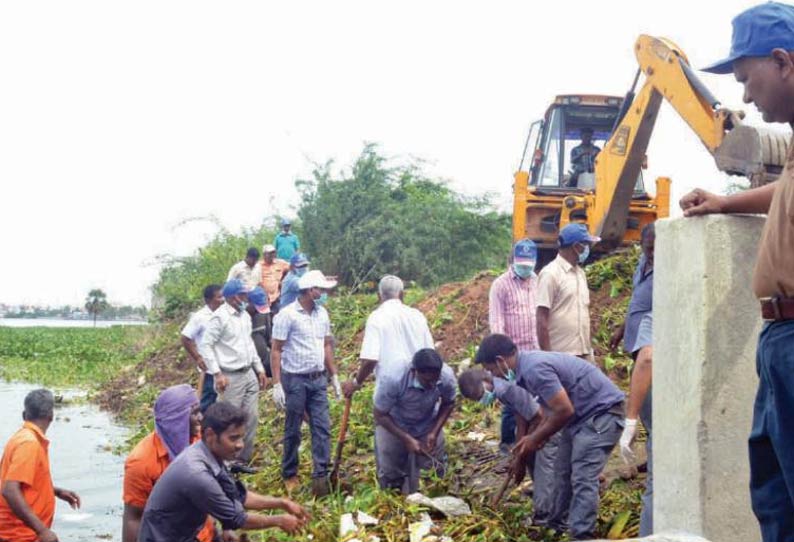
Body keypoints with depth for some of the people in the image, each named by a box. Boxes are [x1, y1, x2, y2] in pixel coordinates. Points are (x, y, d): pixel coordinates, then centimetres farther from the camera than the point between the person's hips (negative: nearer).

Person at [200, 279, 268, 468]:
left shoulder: (245, 316, 10)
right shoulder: (220, 317, -14)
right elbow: (206, 345, -15)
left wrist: (259, 368, 18)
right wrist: (217, 374, -19)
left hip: (249, 375, 8)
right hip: (231, 377, -8)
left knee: (252, 418, 8)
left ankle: (242, 459, 19)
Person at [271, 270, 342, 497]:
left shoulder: (322, 314, 6)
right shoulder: (287, 315, -13)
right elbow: (276, 351, -11)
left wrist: (334, 375, 14)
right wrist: (277, 384, -16)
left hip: (318, 380, 5)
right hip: (295, 380, -5)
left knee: (322, 428, -1)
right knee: (293, 431, 6)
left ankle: (320, 476, 2)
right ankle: (289, 475, 21)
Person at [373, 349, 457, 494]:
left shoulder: (447, 377, -29)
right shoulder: (393, 380, -37)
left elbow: (448, 404, -6)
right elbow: (380, 415, -22)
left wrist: (435, 432, -16)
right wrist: (407, 439, -25)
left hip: (427, 425, 2)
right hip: (393, 425, -2)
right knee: (390, 475, 5)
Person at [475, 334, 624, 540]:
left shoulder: (534, 369, -24)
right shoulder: (529, 364, 8)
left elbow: (564, 410, -24)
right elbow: (553, 409, 18)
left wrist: (535, 439, -11)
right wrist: (533, 438, 10)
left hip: (602, 411, -11)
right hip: (583, 413, 11)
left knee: (582, 479, -14)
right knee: (564, 473, 16)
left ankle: (581, 536, -13)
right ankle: (555, 527, 26)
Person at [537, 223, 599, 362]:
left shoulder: (580, 273, 15)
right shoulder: (550, 274, -10)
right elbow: (542, 320, -13)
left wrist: (589, 348, 17)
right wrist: (546, 355, -17)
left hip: (584, 353, 8)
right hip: (561, 355, -8)